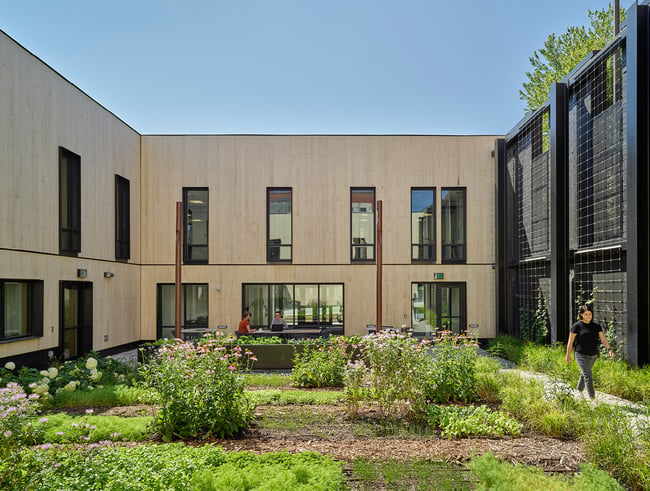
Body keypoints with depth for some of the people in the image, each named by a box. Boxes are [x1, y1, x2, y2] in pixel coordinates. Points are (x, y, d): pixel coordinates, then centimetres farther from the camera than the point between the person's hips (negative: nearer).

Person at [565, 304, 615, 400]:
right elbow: (570, 342, -3)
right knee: (588, 377, -12)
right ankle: (592, 398, -14)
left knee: (584, 374, 20)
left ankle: (579, 392, 39)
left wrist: (609, 349, -18)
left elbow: (603, 338, -2)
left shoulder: (596, 326, 6)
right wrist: (568, 355, -1)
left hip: (593, 356, 5)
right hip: (581, 355, -5)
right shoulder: (577, 326, -7)